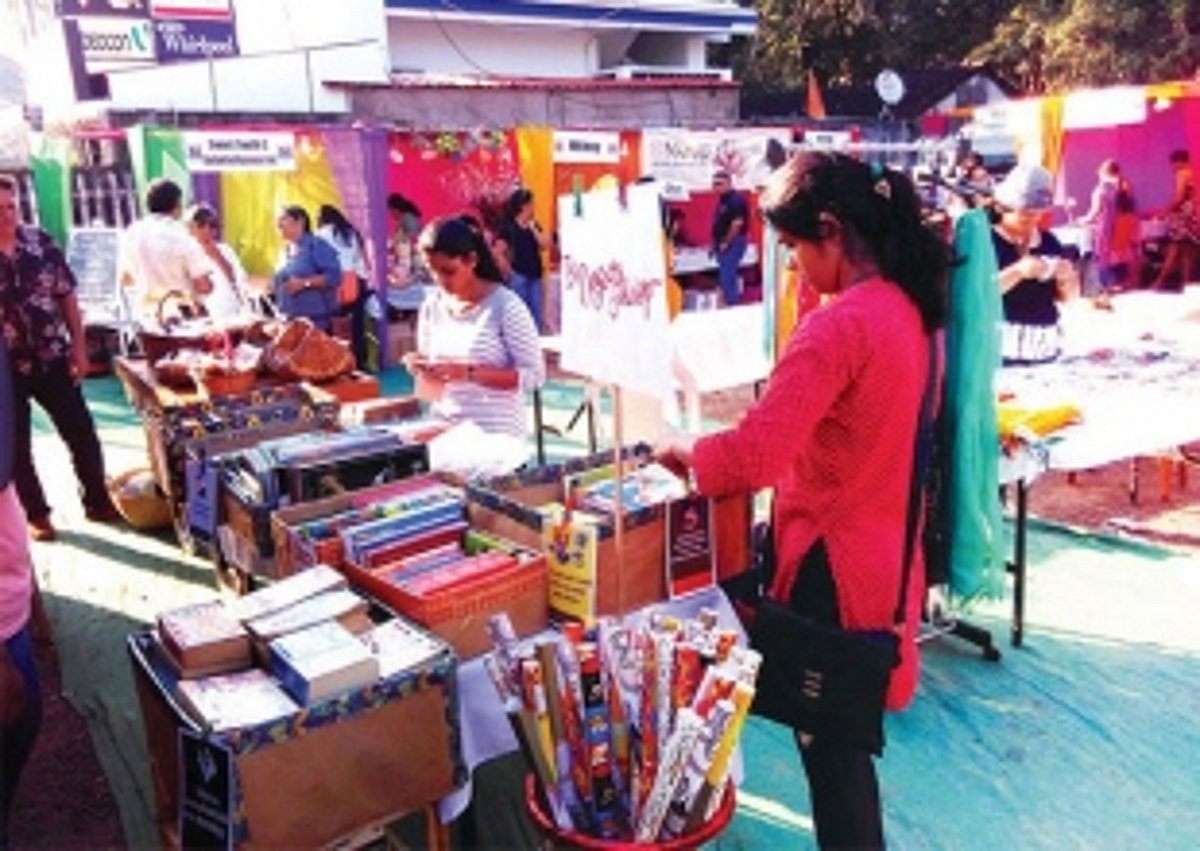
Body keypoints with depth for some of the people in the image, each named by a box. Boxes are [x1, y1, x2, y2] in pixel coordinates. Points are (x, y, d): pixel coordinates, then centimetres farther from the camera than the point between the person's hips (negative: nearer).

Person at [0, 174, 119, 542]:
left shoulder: (41, 242, -1)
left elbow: (67, 295, 3)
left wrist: (79, 347, 0)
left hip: (53, 359, 2)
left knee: (82, 435, 8)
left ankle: (97, 501, 24)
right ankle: (36, 515, 24)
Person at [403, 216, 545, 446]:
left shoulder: (505, 305, -9)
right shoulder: (431, 307, 5)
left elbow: (534, 375, -12)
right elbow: (433, 389, 13)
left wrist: (469, 373, -19)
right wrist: (422, 371, -9)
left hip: (499, 438, -4)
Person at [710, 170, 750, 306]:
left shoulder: (736, 200, -16)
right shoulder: (722, 200, 15)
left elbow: (737, 224, -22)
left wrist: (725, 243, -17)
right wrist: (716, 244, 15)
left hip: (732, 244, -10)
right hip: (722, 245, 10)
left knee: (727, 278, -11)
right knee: (726, 278, 14)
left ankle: (732, 306, -6)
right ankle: (731, 304, 22)